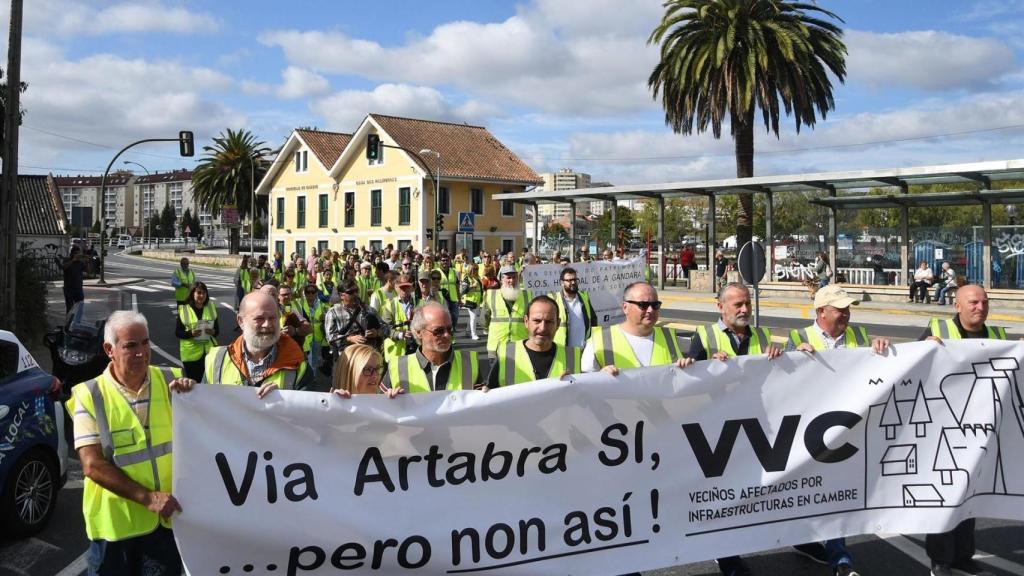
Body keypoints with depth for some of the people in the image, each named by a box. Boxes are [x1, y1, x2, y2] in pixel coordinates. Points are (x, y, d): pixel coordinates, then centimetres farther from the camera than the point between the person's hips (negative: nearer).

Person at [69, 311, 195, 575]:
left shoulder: (171, 380, -2)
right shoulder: (90, 395, -10)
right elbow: (93, 465, -14)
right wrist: (146, 497, -21)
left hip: (168, 518, 2)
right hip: (115, 524, -2)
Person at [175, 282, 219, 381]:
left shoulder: (211, 307, 6)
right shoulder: (183, 310, -3)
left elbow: (217, 329, 10)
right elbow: (177, 332, -2)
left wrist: (213, 332, -12)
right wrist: (191, 333, -19)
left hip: (209, 351, 2)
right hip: (191, 353, -2)